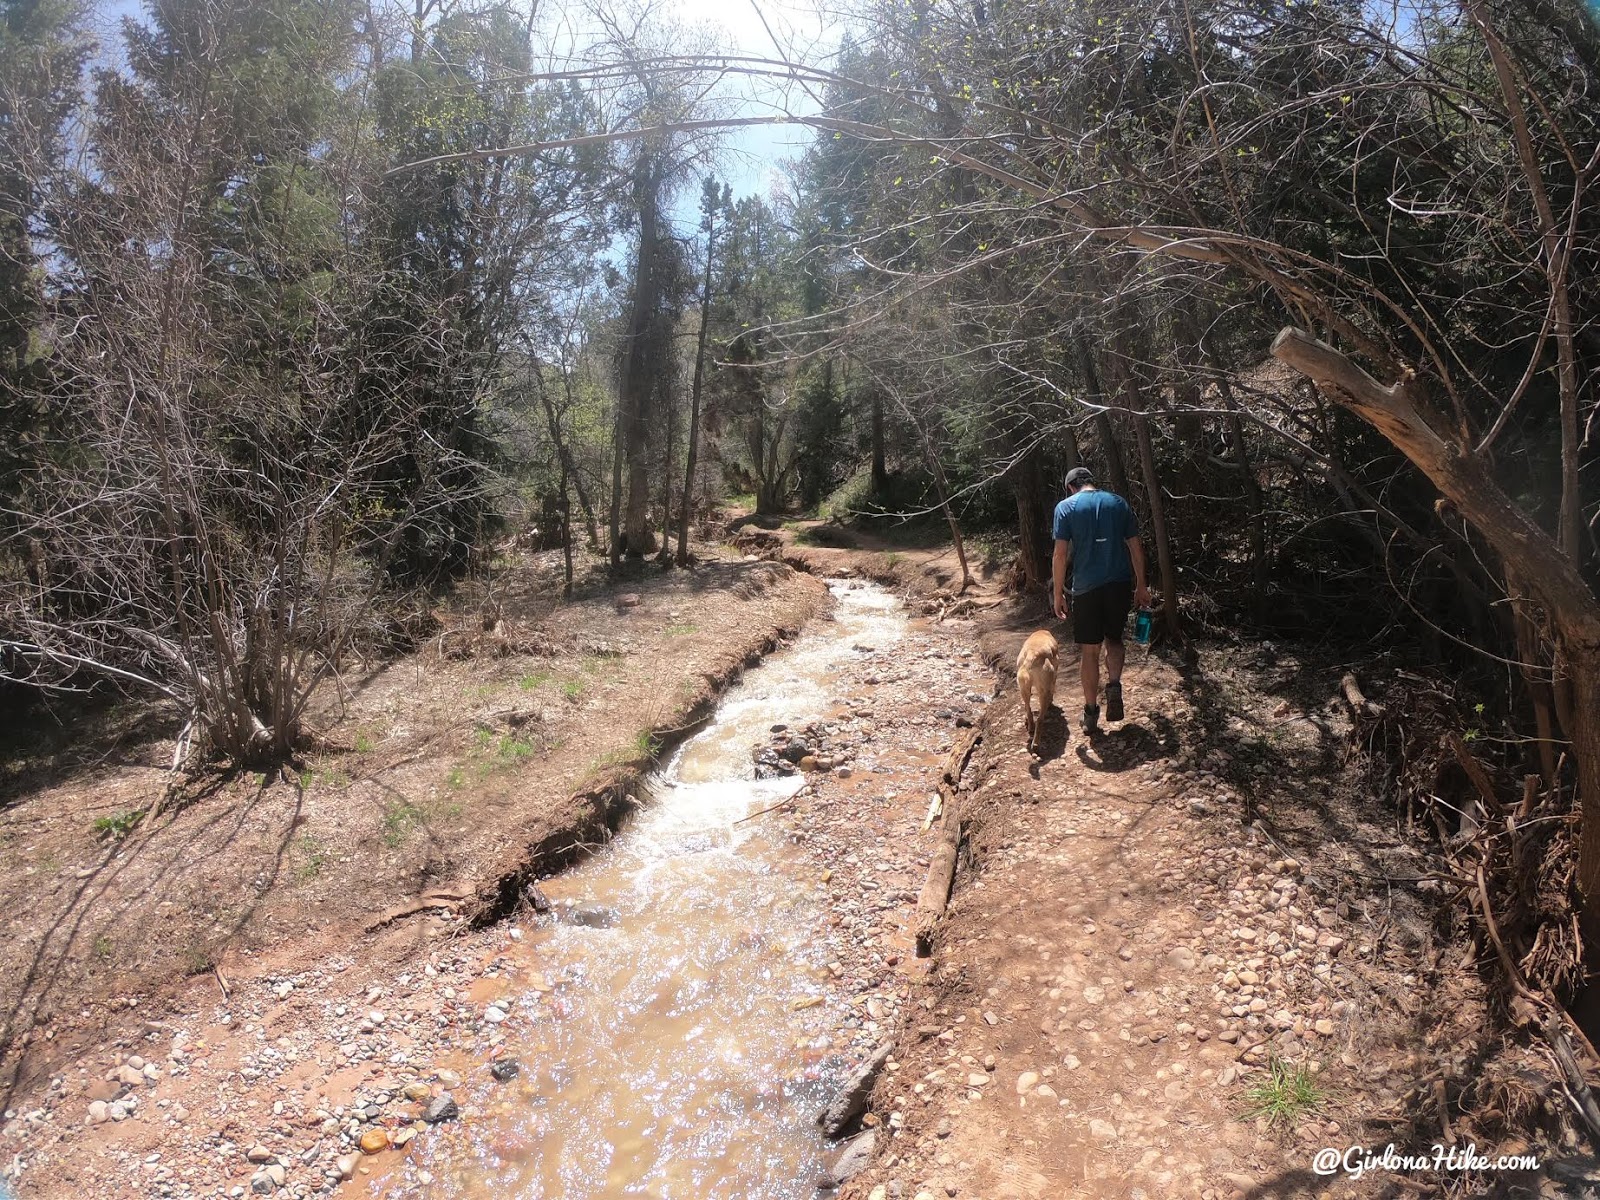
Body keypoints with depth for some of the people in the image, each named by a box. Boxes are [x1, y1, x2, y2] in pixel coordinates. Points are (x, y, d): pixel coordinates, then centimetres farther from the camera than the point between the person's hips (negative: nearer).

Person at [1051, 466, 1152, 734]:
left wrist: (1058, 594, 0)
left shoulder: (1066, 507, -1)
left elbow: (1061, 554, -6)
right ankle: (1114, 685, -5)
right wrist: (1141, 586, 16)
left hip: (1087, 587, -2)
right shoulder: (1118, 502, 8)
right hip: (1120, 583, 2)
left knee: (1089, 650, 7)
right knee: (1114, 638, 21)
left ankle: (1091, 713, 13)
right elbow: (1135, 546, 8)